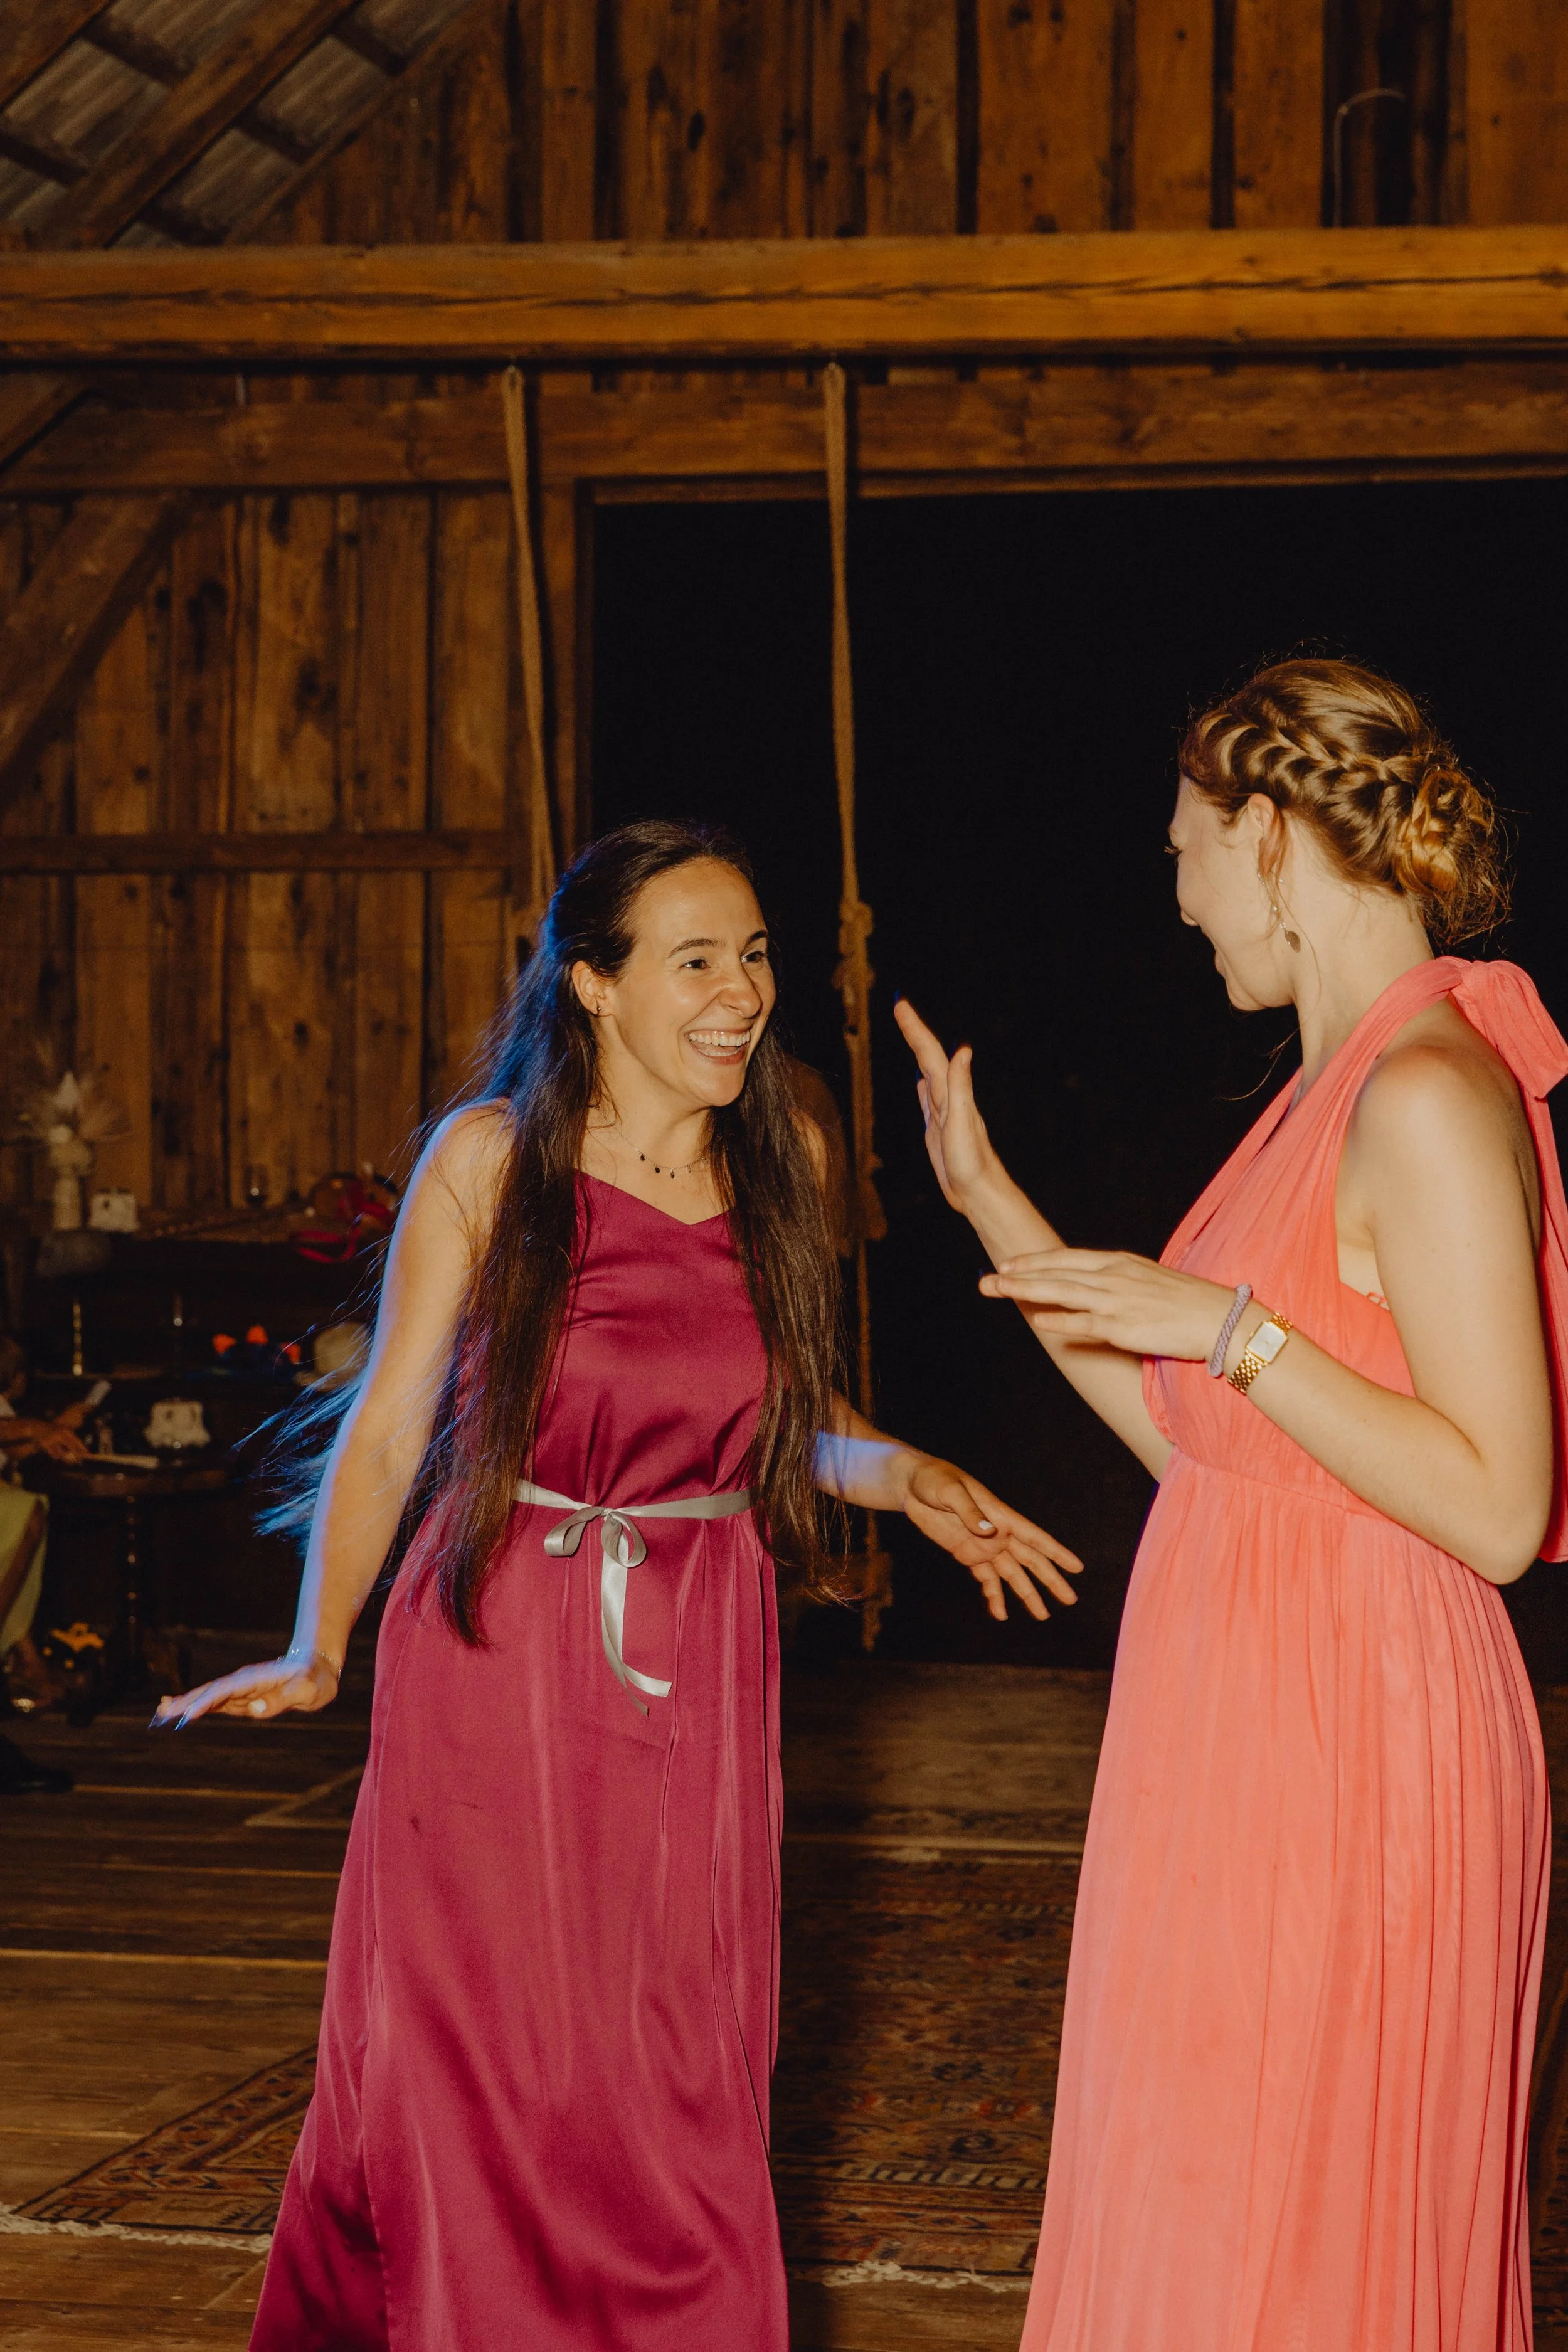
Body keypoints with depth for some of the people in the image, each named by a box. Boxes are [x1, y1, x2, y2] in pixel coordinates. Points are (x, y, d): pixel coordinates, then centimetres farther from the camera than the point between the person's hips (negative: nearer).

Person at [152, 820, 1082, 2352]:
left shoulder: (779, 1164, 3)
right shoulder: (492, 1160, -6)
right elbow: (391, 1422, -1)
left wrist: (902, 1476, -5)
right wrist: (316, 1652, -9)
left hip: (697, 1668, 3)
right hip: (495, 1659, -2)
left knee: (680, 2086, 6)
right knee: (477, 2071, 3)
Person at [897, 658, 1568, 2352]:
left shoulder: (1432, 1097, -17)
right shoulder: (1333, 1091, 13)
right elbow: (1187, 1441, 15)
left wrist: (1229, 1325, -22)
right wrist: (993, 1209, 19)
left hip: (1342, 1748, -10)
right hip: (1244, 1729, 10)